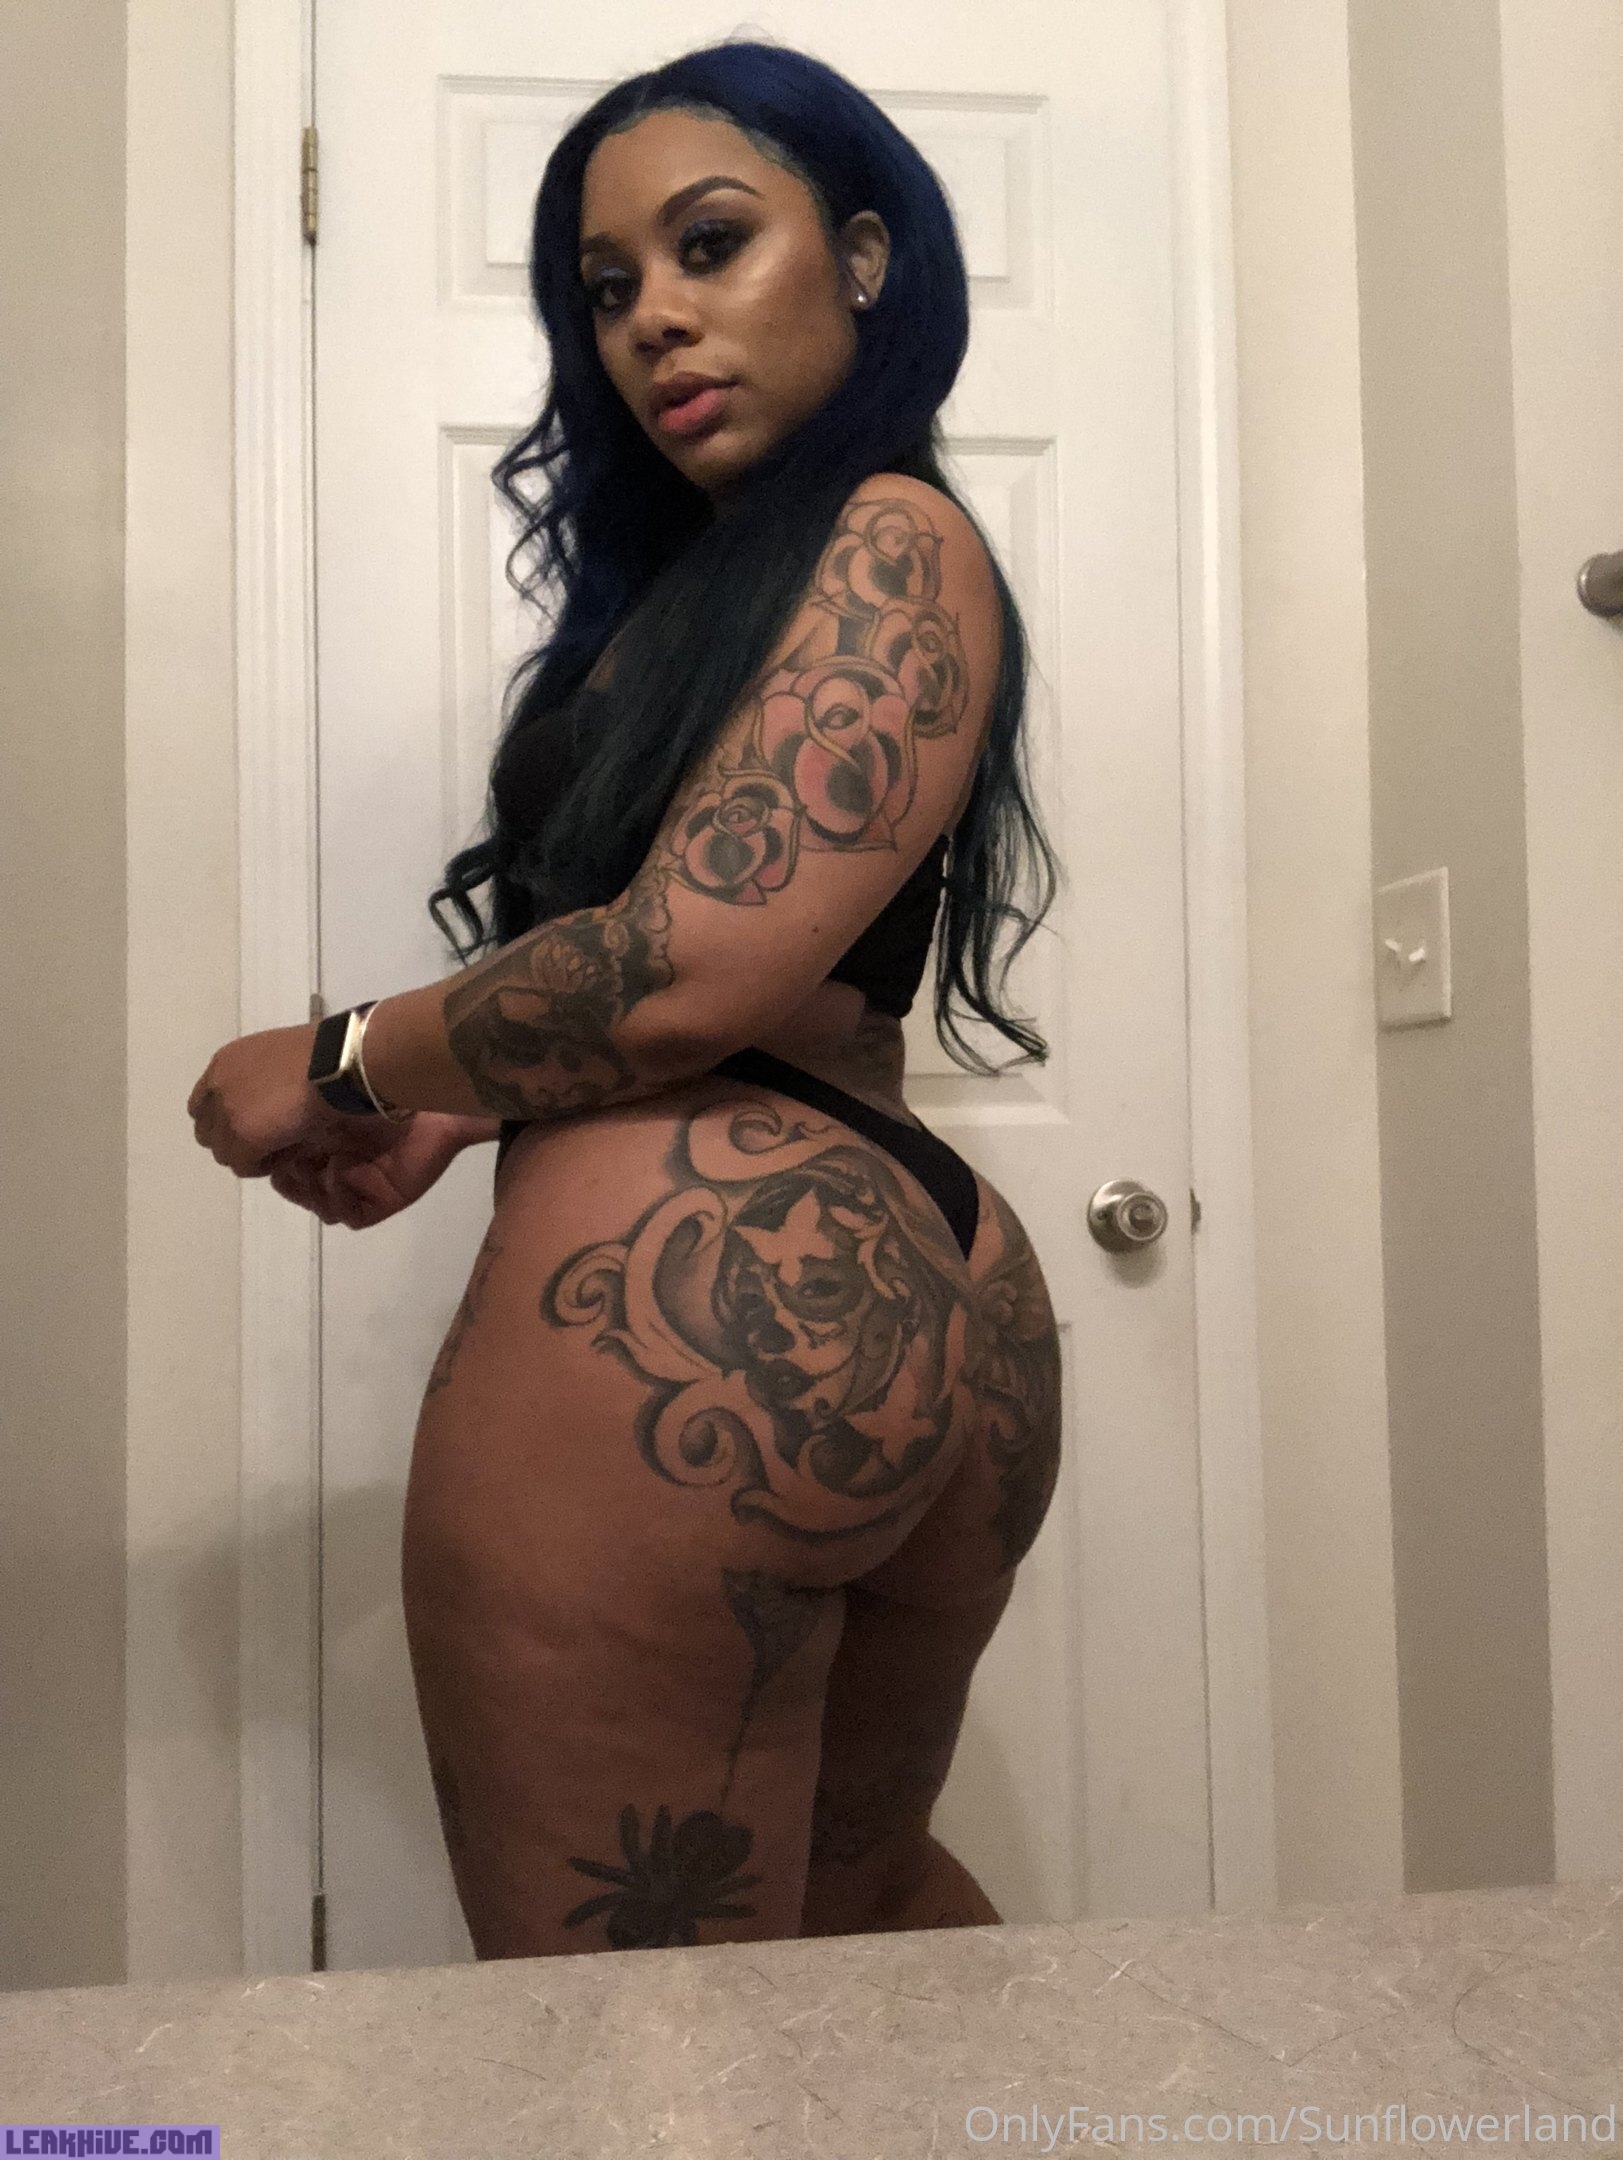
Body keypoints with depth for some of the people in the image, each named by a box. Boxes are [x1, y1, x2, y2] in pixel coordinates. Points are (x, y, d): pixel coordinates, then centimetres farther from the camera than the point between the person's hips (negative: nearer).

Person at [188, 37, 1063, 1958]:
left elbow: (691, 969, -18)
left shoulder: (891, 539, -8)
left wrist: (345, 1068, -4)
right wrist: (462, 1108, 9)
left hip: (685, 1310, -10)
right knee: (859, 1904, 28)